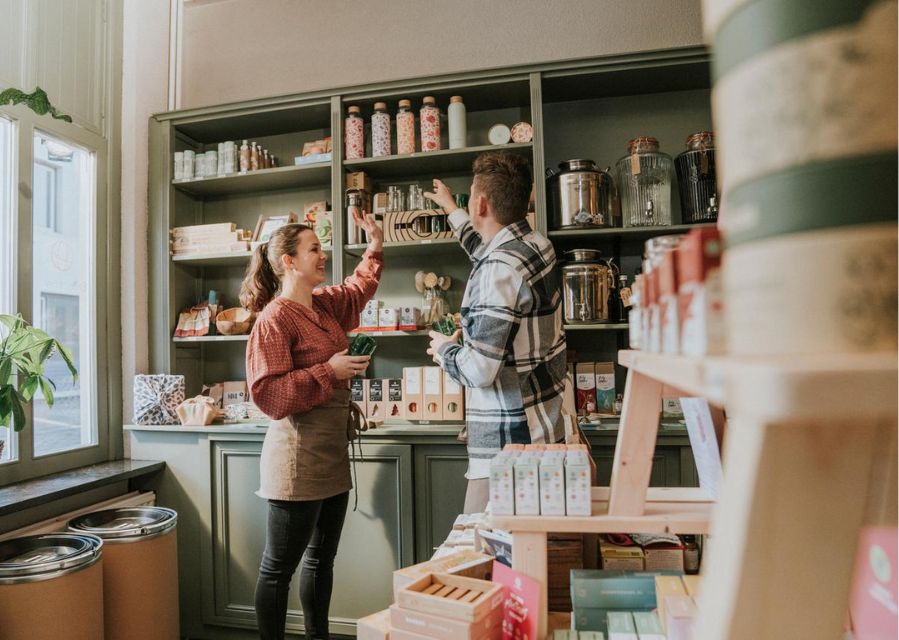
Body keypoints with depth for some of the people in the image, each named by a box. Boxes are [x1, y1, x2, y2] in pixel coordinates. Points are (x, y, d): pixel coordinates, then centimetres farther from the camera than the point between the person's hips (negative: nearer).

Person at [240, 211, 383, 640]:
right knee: (279, 568, 6)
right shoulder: (275, 319, -14)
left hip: (332, 454, 9)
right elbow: (266, 394, -20)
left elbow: (360, 287, 33)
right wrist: (329, 371, -21)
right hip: (298, 459, -9)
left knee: (321, 558, 21)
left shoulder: (325, 305, 11)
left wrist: (375, 247, 22)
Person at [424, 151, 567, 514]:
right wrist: (451, 209, 44)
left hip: (508, 444, -9)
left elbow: (479, 370, -23)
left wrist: (444, 349, -2)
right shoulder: (536, 244, 7)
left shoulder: (499, 270, -21)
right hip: (546, 430, 9)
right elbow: (486, 249, 31)